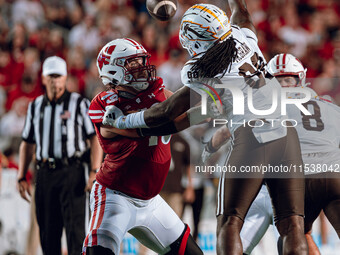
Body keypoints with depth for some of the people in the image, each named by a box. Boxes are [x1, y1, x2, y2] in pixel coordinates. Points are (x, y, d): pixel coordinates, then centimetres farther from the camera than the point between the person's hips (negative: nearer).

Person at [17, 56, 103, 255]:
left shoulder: (80, 104, 2)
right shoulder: (35, 107, 14)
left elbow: (95, 139, -1)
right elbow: (27, 144, 19)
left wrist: (95, 172, -13)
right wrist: (22, 177, 12)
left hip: (72, 172, -4)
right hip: (45, 173, 4)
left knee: (75, 227, -12)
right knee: (47, 232, 5)